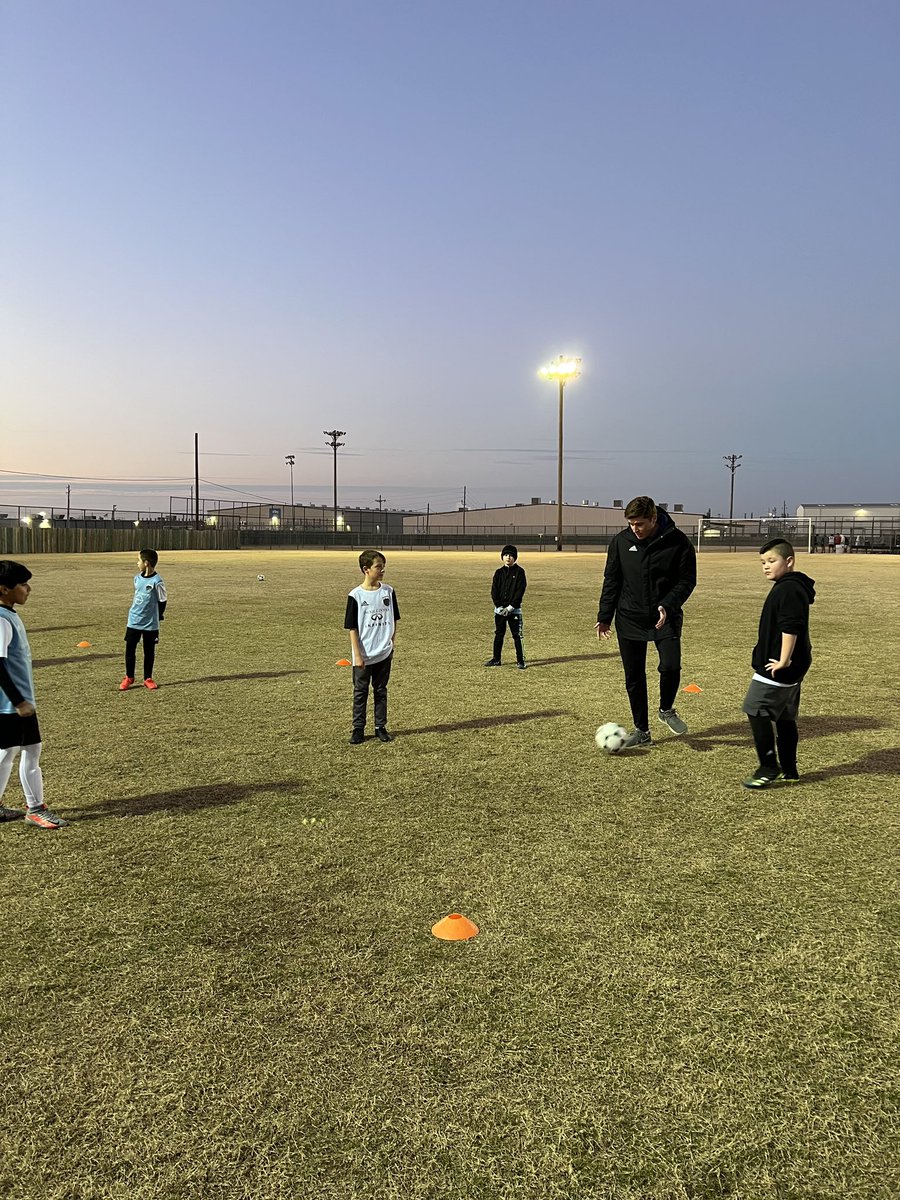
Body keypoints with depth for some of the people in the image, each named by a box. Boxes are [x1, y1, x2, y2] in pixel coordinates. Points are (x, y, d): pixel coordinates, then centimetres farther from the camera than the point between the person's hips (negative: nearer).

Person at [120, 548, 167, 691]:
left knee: (149, 651, 6)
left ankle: (148, 678, 18)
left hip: (150, 624, -5)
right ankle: (129, 677, 20)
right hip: (133, 622, 5)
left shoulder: (157, 581, -14)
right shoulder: (137, 578, 5)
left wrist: (157, 617, 1)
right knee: (129, 649, 7)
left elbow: (162, 601, -6)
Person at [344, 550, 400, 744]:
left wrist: (393, 644, 6)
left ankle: (381, 727, 23)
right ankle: (358, 729, 17)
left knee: (381, 691, 13)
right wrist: (357, 655, -11)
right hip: (363, 656, -3)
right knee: (360, 692, 7)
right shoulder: (356, 595, -10)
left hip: (384, 653, 3)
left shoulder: (388, 591, 0)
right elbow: (352, 627, -8)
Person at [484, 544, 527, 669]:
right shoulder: (499, 572, 8)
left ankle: (521, 661, 2)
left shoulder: (519, 572, -2)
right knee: (498, 634, 9)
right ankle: (496, 659, 17)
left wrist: (511, 607, -15)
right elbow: (494, 591, 3)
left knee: (517, 635, -3)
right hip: (499, 609, 4)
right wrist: (499, 606, -9)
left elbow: (520, 590, -8)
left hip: (514, 609, -3)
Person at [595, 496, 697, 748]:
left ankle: (666, 710, 14)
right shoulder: (621, 541, -2)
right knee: (634, 677, 5)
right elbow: (611, 581, 5)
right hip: (630, 620, 2)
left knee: (670, 666, -18)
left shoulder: (678, 542, -9)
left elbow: (687, 580, -5)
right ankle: (641, 731, 20)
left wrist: (668, 606, -21)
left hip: (665, 618, -2)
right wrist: (604, 616, 3)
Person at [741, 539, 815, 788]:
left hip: (777, 669, -11)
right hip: (793, 669, 11)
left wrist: (783, 661, -22)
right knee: (785, 717, 15)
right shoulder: (792, 587, 16)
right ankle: (789, 769, 23)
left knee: (757, 711, -6)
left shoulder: (788, 589, -17)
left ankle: (769, 767, -1)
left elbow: (790, 628, -25)